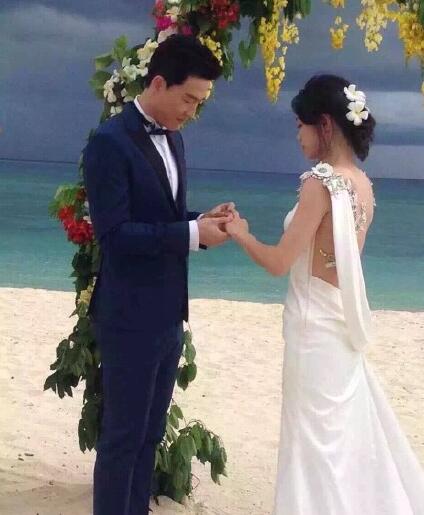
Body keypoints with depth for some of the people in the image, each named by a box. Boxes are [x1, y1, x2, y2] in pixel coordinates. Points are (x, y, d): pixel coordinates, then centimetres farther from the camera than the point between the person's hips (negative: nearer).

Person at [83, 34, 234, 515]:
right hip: (130, 316, -8)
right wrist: (192, 234, -23)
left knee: (149, 434, 16)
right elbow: (112, 232, -22)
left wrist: (203, 220, -2)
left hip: (168, 313, 8)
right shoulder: (110, 142, -16)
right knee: (122, 437, 2)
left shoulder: (172, 138, 10)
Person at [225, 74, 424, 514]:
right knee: (347, 432, 18)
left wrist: (240, 233, -2)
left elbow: (280, 263, -18)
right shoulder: (362, 184, 6)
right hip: (342, 321, 8)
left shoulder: (322, 182, -19)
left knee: (318, 437, 4)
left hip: (315, 324, -8)